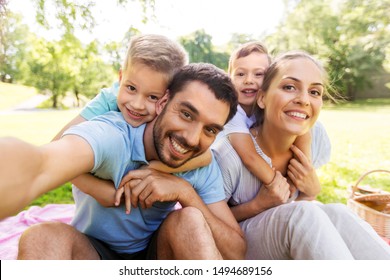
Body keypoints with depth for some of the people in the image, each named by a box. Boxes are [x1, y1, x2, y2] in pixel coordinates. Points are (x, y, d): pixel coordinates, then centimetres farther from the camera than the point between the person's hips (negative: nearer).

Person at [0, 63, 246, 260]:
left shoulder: (204, 166, -15)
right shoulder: (110, 134, -28)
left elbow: (236, 252, -17)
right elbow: (39, 167, -51)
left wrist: (185, 192, -30)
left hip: (157, 252, 2)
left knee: (190, 219, -29)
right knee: (45, 238, -32)